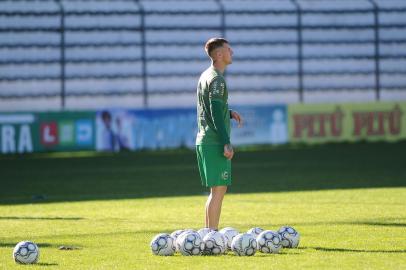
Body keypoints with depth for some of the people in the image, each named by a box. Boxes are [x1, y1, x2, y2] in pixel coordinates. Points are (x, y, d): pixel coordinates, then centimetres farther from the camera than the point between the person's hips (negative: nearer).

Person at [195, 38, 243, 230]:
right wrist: (226, 143, -22)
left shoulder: (205, 76, 16)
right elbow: (216, 114, -20)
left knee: (216, 190, 14)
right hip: (215, 142, -10)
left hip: (204, 141, 10)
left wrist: (229, 113, 16)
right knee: (219, 189, -9)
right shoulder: (216, 79, -13)